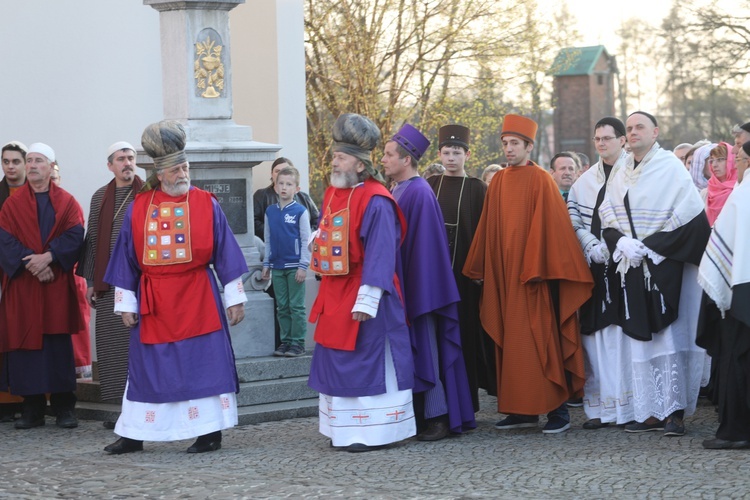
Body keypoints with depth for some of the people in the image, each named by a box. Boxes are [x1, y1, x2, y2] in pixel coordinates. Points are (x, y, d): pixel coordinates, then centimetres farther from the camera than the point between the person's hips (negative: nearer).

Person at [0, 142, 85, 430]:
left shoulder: (66, 203, 7)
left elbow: (75, 236, -5)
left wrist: (49, 256, -19)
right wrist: (30, 263, -17)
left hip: (57, 287, -1)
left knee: (59, 346, -2)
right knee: (25, 345, 0)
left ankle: (64, 408, 4)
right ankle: (32, 409, 6)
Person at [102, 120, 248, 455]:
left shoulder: (206, 205, 0)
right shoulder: (138, 209, 3)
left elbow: (225, 254, 2)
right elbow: (126, 260, 7)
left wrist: (234, 297, 0)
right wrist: (125, 303, 4)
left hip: (197, 298, -2)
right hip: (153, 302, 2)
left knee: (204, 363, -1)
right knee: (149, 365, 7)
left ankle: (210, 433, 7)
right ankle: (134, 435, 14)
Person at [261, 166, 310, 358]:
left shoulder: (300, 212, -6)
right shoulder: (270, 212, 7)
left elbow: (306, 240, -6)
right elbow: (267, 240, 13)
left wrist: (303, 266, -10)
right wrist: (266, 264, 10)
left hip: (294, 266, -5)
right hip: (277, 266, 5)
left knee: (296, 306, -1)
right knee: (282, 307, 8)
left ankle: (298, 342, 3)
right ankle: (285, 341, 14)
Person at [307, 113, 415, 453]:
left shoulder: (375, 201, -16)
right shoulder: (332, 194, 10)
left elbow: (380, 254, -20)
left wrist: (368, 297, -24)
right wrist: (318, 241, 2)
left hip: (362, 294, -9)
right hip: (335, 294, 9)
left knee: (367, 359, -4)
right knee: (337, 359, 11)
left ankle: (374, 432, 3)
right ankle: (345, 431, 19)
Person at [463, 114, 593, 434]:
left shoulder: (541, 181, -6)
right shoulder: (498, 182, 11)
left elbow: (550, 227, -10)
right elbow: (488, 229, 14)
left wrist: (537, 268, -15)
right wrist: (480, 269, 12)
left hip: (533, 275, -6)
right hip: (503, 274, 6)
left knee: (541, 341, -6)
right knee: (512, 344, 7)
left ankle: (557, 410, 0)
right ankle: (522, 410, 13)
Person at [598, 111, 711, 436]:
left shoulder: (671, 167, -4)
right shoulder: (620, 174, 14)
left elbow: (687, 216, -10)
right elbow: (608, 217, 12)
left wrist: (648, 247, -13)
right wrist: (621, 243, -8)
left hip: (665, 266, -5)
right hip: (632, 267, 6)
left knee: (669, 338, -8)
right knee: (640, 339, 3)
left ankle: (675, 412, -4)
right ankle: (651, 413, 7)